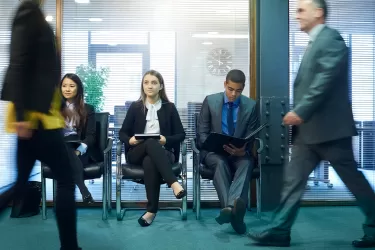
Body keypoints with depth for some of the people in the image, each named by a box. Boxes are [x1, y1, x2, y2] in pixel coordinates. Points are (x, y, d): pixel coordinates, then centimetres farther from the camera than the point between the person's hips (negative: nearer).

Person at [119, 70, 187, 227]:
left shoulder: (169, 107, 9)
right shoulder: (135, 107, 10)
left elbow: (181, 134, 6)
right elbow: (122, 132, 11)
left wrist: (166, 140, -14)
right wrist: (130, 140, -13)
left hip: (162, 152, 0)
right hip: (137, 153, 0)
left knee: (149, 161, -38)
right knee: (151, 143, -37)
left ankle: (152, 210, -36)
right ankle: (173, 183, -48)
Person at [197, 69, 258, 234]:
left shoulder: (251, 106, 5)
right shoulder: (210, 101, 3)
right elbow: (202, 132, 2)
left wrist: (243, 150, -21)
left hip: (239, 153, 1)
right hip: (213, 150, 0)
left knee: (246, 164, -35)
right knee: (221, 163, -36)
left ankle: (230, 206, -58)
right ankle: (231, 208, -53)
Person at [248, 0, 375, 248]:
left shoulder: (331, 38, -10)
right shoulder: (316, 42, 20)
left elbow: (326, 80, -21)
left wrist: (300, 111, -22)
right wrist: (299, 114, 13)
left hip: (329, 127, -9)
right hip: (310, 128, 9)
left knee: (352, 179, 3)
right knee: (294, 177, 6)